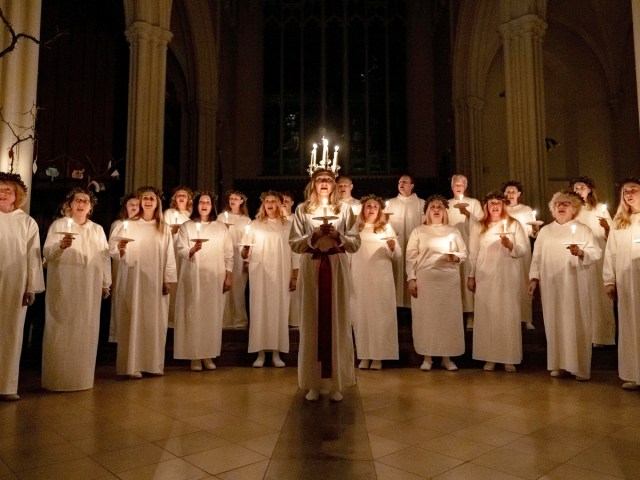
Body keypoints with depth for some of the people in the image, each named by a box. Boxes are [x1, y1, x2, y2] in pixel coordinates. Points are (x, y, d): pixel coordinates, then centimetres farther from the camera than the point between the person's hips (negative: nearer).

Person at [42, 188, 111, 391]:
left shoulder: (97, 229, 13)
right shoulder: (58, 225, 4)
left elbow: (104, 257, 11)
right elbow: (46, 253, -4)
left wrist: (106, 283, 6)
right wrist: (60, 245, -25)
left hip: (89, 287, 3)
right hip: (63, 286, -3)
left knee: (86, 331, 5)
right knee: (61, 330, -1)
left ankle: (82, 377, 14)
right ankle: (57, 378, 8)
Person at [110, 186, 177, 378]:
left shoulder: (164, 228, 8)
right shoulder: (128, 225, 3)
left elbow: (169, 256, 4)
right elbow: (112, 248, -1)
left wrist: (167, 280, -1)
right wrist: (120, 249, -23)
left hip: (155, 281, 2)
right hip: (133, 279, -1)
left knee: (155, 321, 4)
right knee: (133, 320, -1)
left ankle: (153, 363, 13)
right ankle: (133, 365, 5)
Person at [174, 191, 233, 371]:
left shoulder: (221, 227, 11)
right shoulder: (187, 226, 8)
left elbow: (228, 254, 8)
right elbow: (180, 250, -2)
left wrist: (228, 277, 1)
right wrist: (192, 249, -22)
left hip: (215, 278, 1)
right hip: (193, 277, -1)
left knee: (213, 315, 0)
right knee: (193, 314, -4)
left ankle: (209, 355, 9)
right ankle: (194, 356, 4)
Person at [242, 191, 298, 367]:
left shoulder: (287, 225, 9)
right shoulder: (255, 224, 9)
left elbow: (294, 251, 6)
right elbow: (245, 252, 5)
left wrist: (295, 276, 1)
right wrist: (244, 252, -18)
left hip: (281, 274, 0)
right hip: (259, 274, 0)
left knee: (279, 310, 0)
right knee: (259, 309, -3)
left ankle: (276, 354, 8)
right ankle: (260, 353, 4)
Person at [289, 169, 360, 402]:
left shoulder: (344, 208, 7)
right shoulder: (302, 209, 7)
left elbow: (356, 243, 3)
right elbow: (294, 244, 2)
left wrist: (338, 236, -14)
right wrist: (314, 236, -13)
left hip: (337, 268, 0)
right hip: (311, 268, 0)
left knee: (337, 322, 1)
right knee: (312, 322, 2)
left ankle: (336, 383, 10)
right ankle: (314, 383, 11)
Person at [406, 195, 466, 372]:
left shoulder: (453, 231, 13)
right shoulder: (418, 231, 7)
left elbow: (464, 253, 12)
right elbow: (411, 257, 2)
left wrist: (456, 257, -10)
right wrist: (411, 279, -7)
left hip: (449, 279, 2)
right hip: (425, 279, -1)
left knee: (449, 316, 1)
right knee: (425, 317, -1)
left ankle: (447, 357, 11)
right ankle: (427, 357, 9)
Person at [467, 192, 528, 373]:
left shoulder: (514, 224, 8)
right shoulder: (478, 227, 10)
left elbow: (523, 250, 2)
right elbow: (473, 253, 9)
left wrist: (510, 245, -18)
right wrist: (471, 276, 4)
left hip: (509, 277, -1)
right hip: (485, 277, 1)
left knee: (509, 315, -2)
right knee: (487, 315, -1)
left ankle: (509, 358, 6)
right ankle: (489, 357, 6)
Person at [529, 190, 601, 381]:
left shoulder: (583, 229, 6)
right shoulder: (545, 231, 13)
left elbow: (597, 252, -3)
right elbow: (537, 257, 10)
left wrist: (581, 252, -22)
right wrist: (534, 277, 1)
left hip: (576, 285, -2)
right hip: (552, 285, 2)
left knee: (577, 323, -2)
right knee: (555, 323, 3)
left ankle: (581, 367, 5)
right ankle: (558, 364, 11)